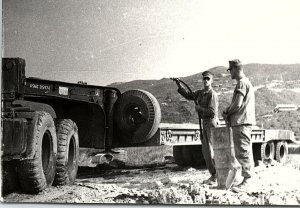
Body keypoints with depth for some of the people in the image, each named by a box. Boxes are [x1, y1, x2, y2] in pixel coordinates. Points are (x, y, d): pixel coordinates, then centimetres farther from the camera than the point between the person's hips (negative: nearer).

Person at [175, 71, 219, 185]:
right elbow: (188, 95, 21)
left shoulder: (212, 94, -14)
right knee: (205, 150, 12)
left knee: (210, 150, -10)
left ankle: (217, 176, -4)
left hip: (211, 123, -9)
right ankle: (213, 175, 19)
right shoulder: (200, 93, 11)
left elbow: (212, 112, -22)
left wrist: (199, 108, -13)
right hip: (205, 123, 9)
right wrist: (179, 86, 10)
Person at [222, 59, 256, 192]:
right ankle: (247, 177, 18)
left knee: (243, 151, -9)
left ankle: (246, 181, -8)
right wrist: (229, 114, 11)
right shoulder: (246, 82, 21)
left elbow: (237, 104, -19)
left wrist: (226, 112, -3)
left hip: (241, 122, -10)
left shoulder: (242, 83, -12)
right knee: (243, 152, 14)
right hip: (243, 122, 10)